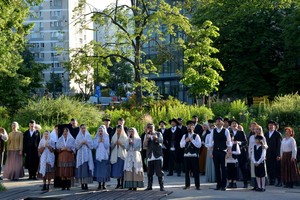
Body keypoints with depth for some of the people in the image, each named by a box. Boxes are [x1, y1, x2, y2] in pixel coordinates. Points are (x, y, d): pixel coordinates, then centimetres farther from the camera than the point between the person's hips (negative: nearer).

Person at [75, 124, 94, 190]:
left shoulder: (89, 136, 10)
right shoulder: (78, 137, 7)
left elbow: (91, 146, 7)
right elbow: (76, 146, 3)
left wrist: (86, 143, -9)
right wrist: (81, 143, -11)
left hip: (87, 154, 1)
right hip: (81, 154, -1)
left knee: (87, 168, -5)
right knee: (81, 168, -6)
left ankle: (86, 184, -3)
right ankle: (82, 184, -3)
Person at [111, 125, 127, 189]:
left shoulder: (124, 137, 2)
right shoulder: (114, 137, 13)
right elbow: (111, 146, 12)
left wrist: (120, 144, -15)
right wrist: (114, 144, -7)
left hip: (122, 154, -4)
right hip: (115, 155, 4)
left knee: (121, 170, -7)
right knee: (116, 170, 2)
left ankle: (122, 184, -4)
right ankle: (118, 184, 10)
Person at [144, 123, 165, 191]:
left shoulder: (158, 134, 6)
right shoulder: (147, 136, 12)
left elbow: (161, 141, -13)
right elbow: (145, 146, 1)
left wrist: (156, 138, -33)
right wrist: (147, 138, -15)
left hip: (158, 156, -3)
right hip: (150, 157, 3)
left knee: (159, 172, -6)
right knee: (149, 173, 5)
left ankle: (161, 186, -4)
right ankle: (149, 186, 14)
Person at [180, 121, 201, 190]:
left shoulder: (196, 136, 0)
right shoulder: (184, 136, 13)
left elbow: (199, 145, -10)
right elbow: (181, 145, 9)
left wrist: (192, 140, -15)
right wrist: (185, 141, -8)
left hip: (194, 155, -4)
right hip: (186, 155, 4)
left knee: (196, 171, -2)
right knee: (187, 171, 7)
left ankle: (197, 185, 3)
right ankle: (187, 185, 14)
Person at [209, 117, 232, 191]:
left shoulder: (226, 131, -2)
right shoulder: (213, 131, 7)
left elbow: (229, 142, -2)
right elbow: (211, 142, 8)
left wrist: (229, 151, -8)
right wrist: (211, 152, 3)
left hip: (223, 151, -3)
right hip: (215, 151, 3)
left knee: (223, 168, -1)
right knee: (217, 168, 5)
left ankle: (223, 185, 5)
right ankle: (218, 185, 12)